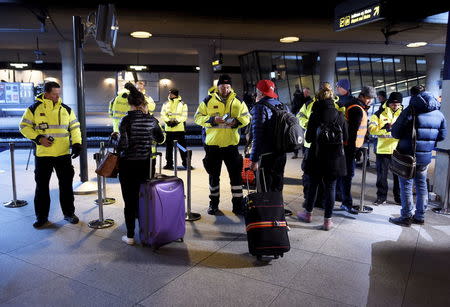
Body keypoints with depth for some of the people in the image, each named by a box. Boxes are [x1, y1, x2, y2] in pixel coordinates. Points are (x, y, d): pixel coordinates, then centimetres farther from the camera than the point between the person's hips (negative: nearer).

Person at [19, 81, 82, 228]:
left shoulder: (66, 109, 5)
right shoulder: (34, 109, -2)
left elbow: (75, 127, 9)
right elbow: (24, 127, 1)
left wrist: (77, 143, -5)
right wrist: (39, 138, -13)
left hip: (63, 155, 2)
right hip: (43, 155, -1)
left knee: (66, 184, 8)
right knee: (42, 186, 8)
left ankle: (69, 213, 23)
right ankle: (42, 216, 23)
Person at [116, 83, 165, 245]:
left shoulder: (127, 119, -13)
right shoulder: (151, 119, -1)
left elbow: (123, 144, -17)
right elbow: (160, 139, 12)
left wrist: (117, 151, 4)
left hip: (128, 165, -4)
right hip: (146, 164, 4)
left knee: (130, 201, 6)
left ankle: (130, 236, 15)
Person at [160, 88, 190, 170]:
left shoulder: (182, 104, 3)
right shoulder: (166, 104, 12)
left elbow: (184, 116, -5)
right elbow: (163, 115, 3)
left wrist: (177, 121, -19)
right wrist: (168, 121, -14)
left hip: (180, 129, -3)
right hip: (168, 128, 3)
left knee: (182, 146, 0)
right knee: (169, 147, 7)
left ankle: (185, 163, 9)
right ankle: (169, 164, 16)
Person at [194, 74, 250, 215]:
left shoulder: (238, 101, 5)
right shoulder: (208, 100, 1)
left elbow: (246, 117, 9)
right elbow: (198, 117, 0)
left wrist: (237, 122, -12)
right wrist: (212, 120, -17)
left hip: (231, 144, 1)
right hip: (212, 144, 0)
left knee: (236, 175, 4)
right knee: (214, 175, 12)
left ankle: (237, 204, 17)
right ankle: (214, 203, 27)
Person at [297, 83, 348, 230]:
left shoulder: (315, 115, -10)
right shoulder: (339, 115, -3)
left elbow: (308, 137, -8)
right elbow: (345, 137, 4)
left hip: (317, 157, -1)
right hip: (335, 157, 1)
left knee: (313, 185, 14)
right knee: (330, 187, 7)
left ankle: (308, 213, 29)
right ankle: (327, 220, 13)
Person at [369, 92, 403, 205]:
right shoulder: (380, 114, -1)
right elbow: (371, 129, -12)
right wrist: (386, 128, -24)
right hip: (383, 149, -2)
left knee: (399, 175, 11)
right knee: (382, 175, 6)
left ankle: (399, 197, 25)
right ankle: (381, 196, 18)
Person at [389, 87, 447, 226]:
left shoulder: (411, 110, -13)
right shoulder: (439, 114, 6)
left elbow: (395, 133, -13)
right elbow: (442, 136, 12)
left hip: (408, 155, -6)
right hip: (426, 156, 6)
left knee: (406, 185, 2)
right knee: (421, 185, 15)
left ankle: (406, 217, 7)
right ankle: (420, 216, 23)